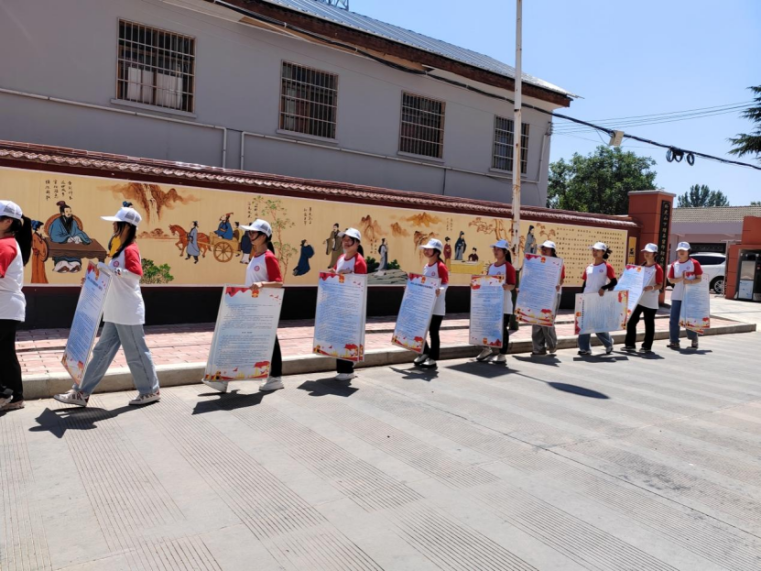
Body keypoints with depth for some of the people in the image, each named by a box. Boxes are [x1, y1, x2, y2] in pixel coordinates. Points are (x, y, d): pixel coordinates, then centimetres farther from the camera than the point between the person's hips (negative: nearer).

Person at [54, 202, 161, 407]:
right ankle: (81, 393, 15)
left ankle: (151, 391, 14)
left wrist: (109, 269, -29)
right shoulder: (121, 250, 16)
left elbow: (136, 274, -27)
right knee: (102, 351, 10)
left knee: (136, 353, 0)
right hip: (116, 313, 10)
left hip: (128, 313, -10)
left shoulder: (130, 250, -13)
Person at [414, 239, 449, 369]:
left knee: (433, 332, -1)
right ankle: (425, 353, 27)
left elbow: (445, 284, -18)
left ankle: (433, 359, 9)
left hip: (437, 307, -8)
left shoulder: (441, 266, -11)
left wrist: (439, 290, -36)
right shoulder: (425, 267, 13)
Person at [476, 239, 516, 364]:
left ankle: (502, 354, 10)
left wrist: (505, 286, -32)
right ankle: (487, 349, 26)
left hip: (504, 303, -6)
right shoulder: (490, 266, 11)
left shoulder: (509, 267, -9)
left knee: (503, 328, 2)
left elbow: (512, 286, -13)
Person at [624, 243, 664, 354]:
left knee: (649, 324, 2)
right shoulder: (641, 266, 13)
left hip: (650, 302, -6)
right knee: (631, 321, 4)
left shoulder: (657, 268, -7)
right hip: (638, 299, 6)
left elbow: (660, 285, -12)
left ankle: (647, 346, 10)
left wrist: (651, 288, -29)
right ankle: (630, 344, 12)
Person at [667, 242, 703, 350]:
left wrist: (690, 281, -20)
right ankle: (674, 341, 5)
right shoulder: (674, 265, 7)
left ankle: (694, 340, 26)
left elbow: (699, 279, -2)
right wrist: (680, 279, -14)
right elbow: (671, 280, 4)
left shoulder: (694, 263, -2)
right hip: (677, 296, 3)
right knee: (674, 319, -1)